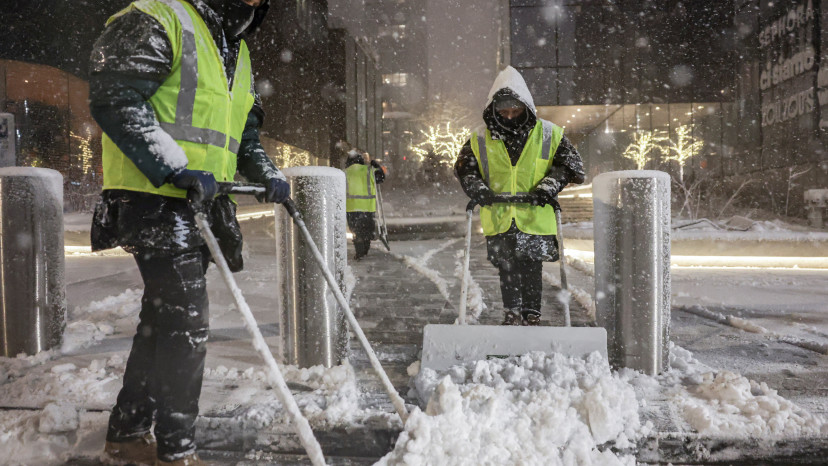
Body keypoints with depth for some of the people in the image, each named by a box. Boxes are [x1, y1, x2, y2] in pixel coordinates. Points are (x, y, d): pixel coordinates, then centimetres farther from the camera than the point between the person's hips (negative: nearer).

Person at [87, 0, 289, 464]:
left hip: (198, 205, 9)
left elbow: (245, 132, 27)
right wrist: (176, 169, -25)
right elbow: (113, 100, -18)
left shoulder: (237, 50, 21)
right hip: (154, 200, -9)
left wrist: (269, 174, 10)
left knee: (162, 322, 15)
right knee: (186, 325, -8)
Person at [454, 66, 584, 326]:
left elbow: (570, 165, 3)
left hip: (535, 216, -1)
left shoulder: (549, 134, 1)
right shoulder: (480, 138, 3)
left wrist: (547, 188, -12)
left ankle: (531, 315, 18)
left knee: (532, 269, 3)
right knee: (506, 268, 7)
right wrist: (478, 190, -11)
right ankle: (512, 313, 23)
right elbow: (464, 168, 8)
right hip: (499, 217, 1)